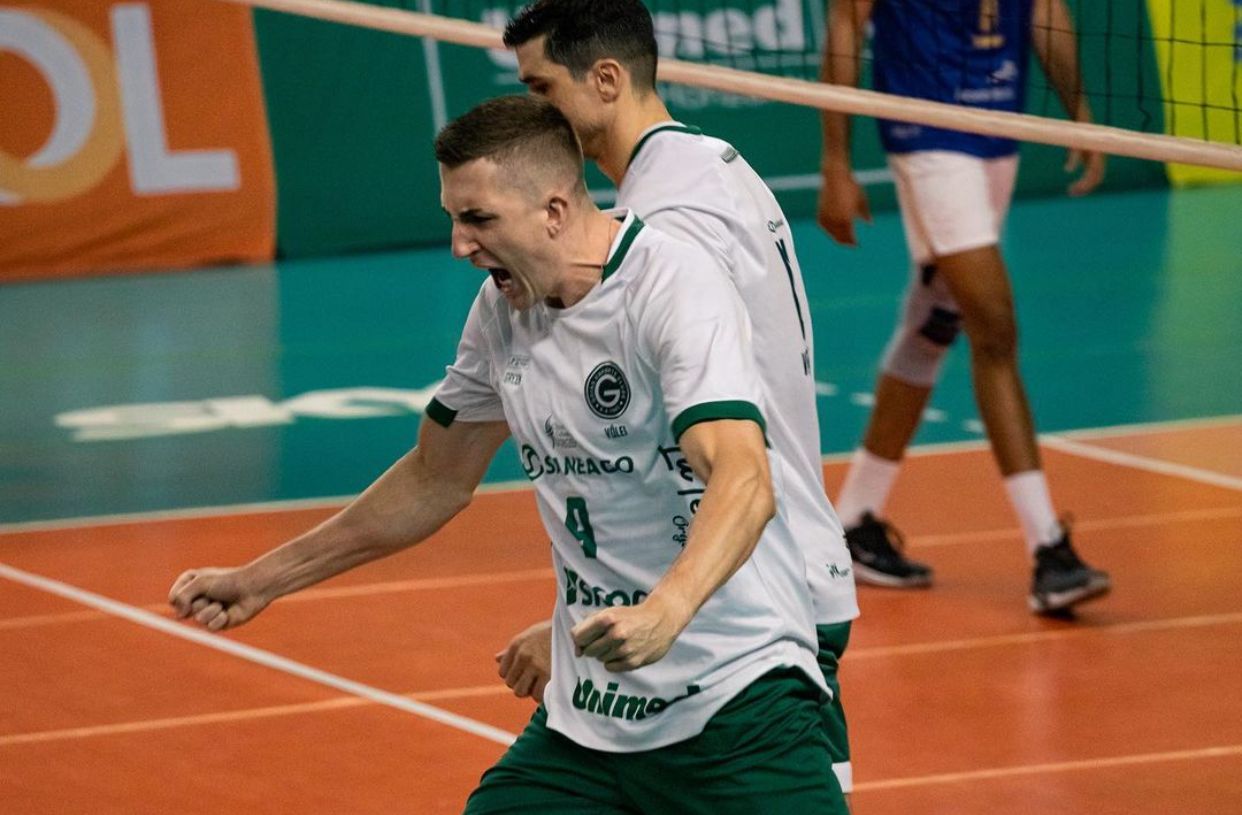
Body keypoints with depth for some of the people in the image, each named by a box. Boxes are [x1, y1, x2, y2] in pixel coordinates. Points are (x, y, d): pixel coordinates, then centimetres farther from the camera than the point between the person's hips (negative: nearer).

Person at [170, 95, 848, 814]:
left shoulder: (674, 286, -15)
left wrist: (665, 613, -46)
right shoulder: (504, 309, 7)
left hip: (739, 703, -6)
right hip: (585, 716, 6)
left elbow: (744, 482, -29)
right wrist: (262, 581, 23)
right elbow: (436, 482, 22)